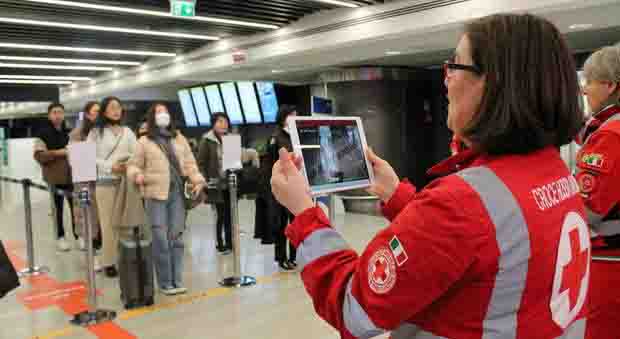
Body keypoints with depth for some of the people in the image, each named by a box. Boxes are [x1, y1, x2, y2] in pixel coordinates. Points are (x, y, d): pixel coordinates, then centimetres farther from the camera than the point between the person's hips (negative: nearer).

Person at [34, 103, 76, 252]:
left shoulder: (69, 132, 11)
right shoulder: (43, 134, -1)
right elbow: (38, 156, -8)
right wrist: (57, 153, -20)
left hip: (72, 175, 3)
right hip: (54, 176, -3)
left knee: (75, 206, 3)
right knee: (58, 207, 4)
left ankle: (78, 234, 13)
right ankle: (61, 237, 16)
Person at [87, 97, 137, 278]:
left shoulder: (127, 131, 12)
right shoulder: (96, 132, 3)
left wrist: (130, 165, -12)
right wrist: (111, 166, -13)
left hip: (126, 180, 3)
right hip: (105, 182, -2)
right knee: (108, 223, 1)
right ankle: (109, 262, 9)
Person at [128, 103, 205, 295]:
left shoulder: (180, 138, 17)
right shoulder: (144, 141, 7)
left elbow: (190, 163, 14)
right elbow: (134, 165, 7)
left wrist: (197, 180, -1)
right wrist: (137, 175, -15)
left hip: (178, 193, 3)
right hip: (156, 194, -3)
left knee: (176, 237, 5)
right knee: (160, 239, -4)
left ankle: (177, 281, 13)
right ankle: (165, 283, 7)